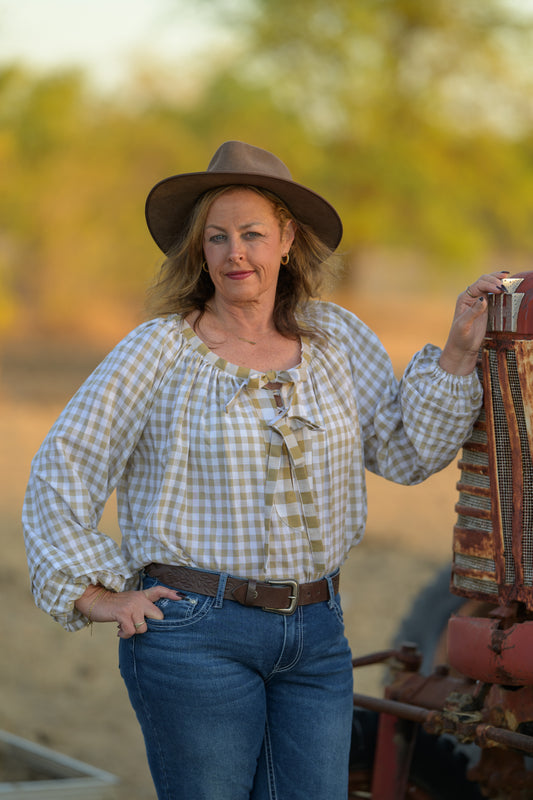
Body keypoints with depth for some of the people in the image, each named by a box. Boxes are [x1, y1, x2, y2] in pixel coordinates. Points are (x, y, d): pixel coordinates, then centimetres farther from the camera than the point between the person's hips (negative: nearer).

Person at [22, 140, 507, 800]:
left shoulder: (339, 339, 8)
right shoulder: (161, 350, -4)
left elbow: (405, 453, 9)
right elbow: (62, 471, -1)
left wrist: (458, 352, 0)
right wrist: (95, 593, -5)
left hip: (316, 636, 4)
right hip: (196, 636, -4)